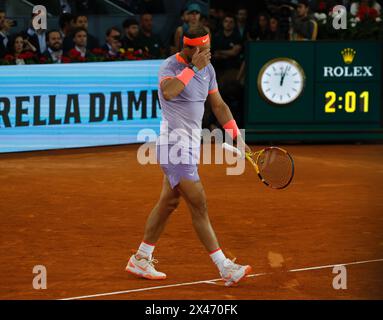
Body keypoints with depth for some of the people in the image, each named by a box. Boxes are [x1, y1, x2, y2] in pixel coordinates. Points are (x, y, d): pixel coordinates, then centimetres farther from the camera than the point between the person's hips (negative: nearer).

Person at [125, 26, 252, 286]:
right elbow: (168, 92, -38)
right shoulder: (170, 66, -16)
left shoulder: (207, 68, 9)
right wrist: (193, 68, -32)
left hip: (191, 144, 9)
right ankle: (225, 269, -9)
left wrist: (237, 136, 10)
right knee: (199, 207, -9)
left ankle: (141, 260, 26)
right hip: (174, 144, -9)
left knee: (168, 202, 15)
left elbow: (218, 105, 17)